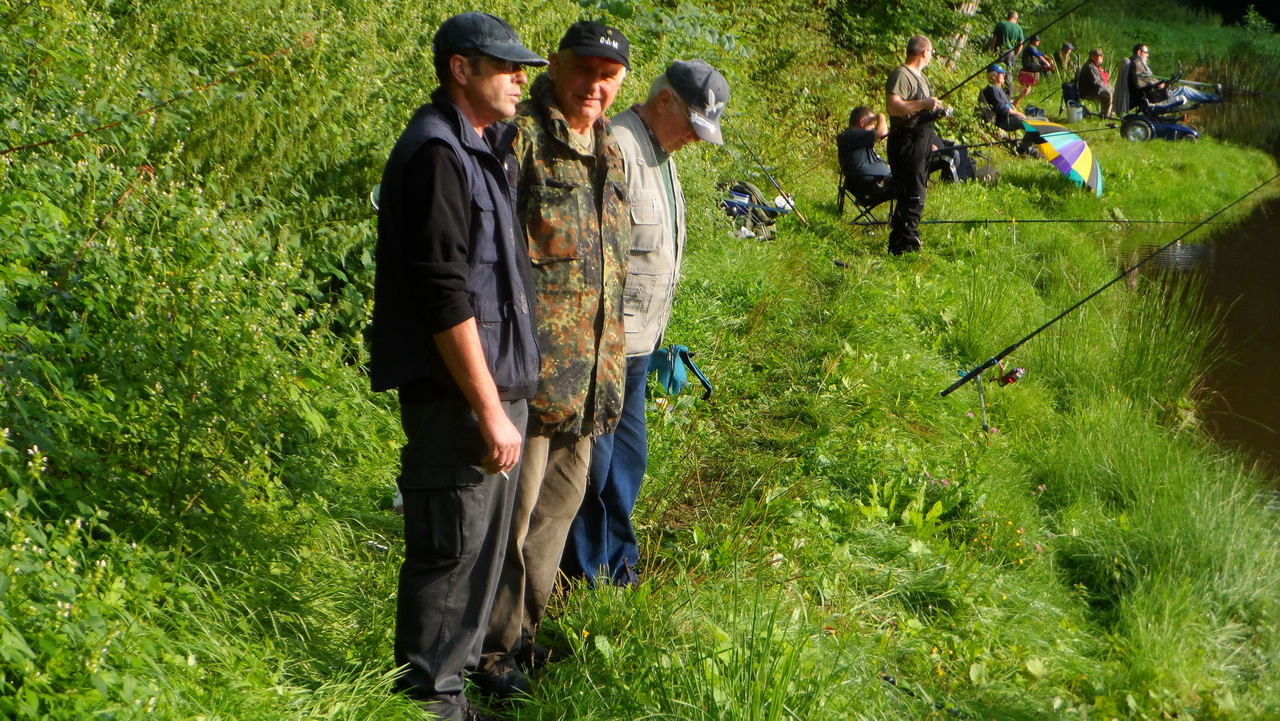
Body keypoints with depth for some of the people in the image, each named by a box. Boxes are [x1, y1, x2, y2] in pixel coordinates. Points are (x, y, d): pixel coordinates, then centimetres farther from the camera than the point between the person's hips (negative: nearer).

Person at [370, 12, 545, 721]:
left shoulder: (485, 146, 15)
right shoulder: (436, 153, -17)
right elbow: (444, 297, -22)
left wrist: (507, 397, 18)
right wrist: (489, 410, -21)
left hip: (496, 383, 10)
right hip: (455, 395, -10)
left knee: (483, 539, 18)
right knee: (449, 549, -2)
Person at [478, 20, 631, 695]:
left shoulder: (609, 151, 15)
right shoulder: (520, 135, -12)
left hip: (589, 370, 9)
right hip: (532, 362, -9)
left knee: (562, 496, 17)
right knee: (512, 507, -1)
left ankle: (523, 628, 33)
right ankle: (490, 649, 15)